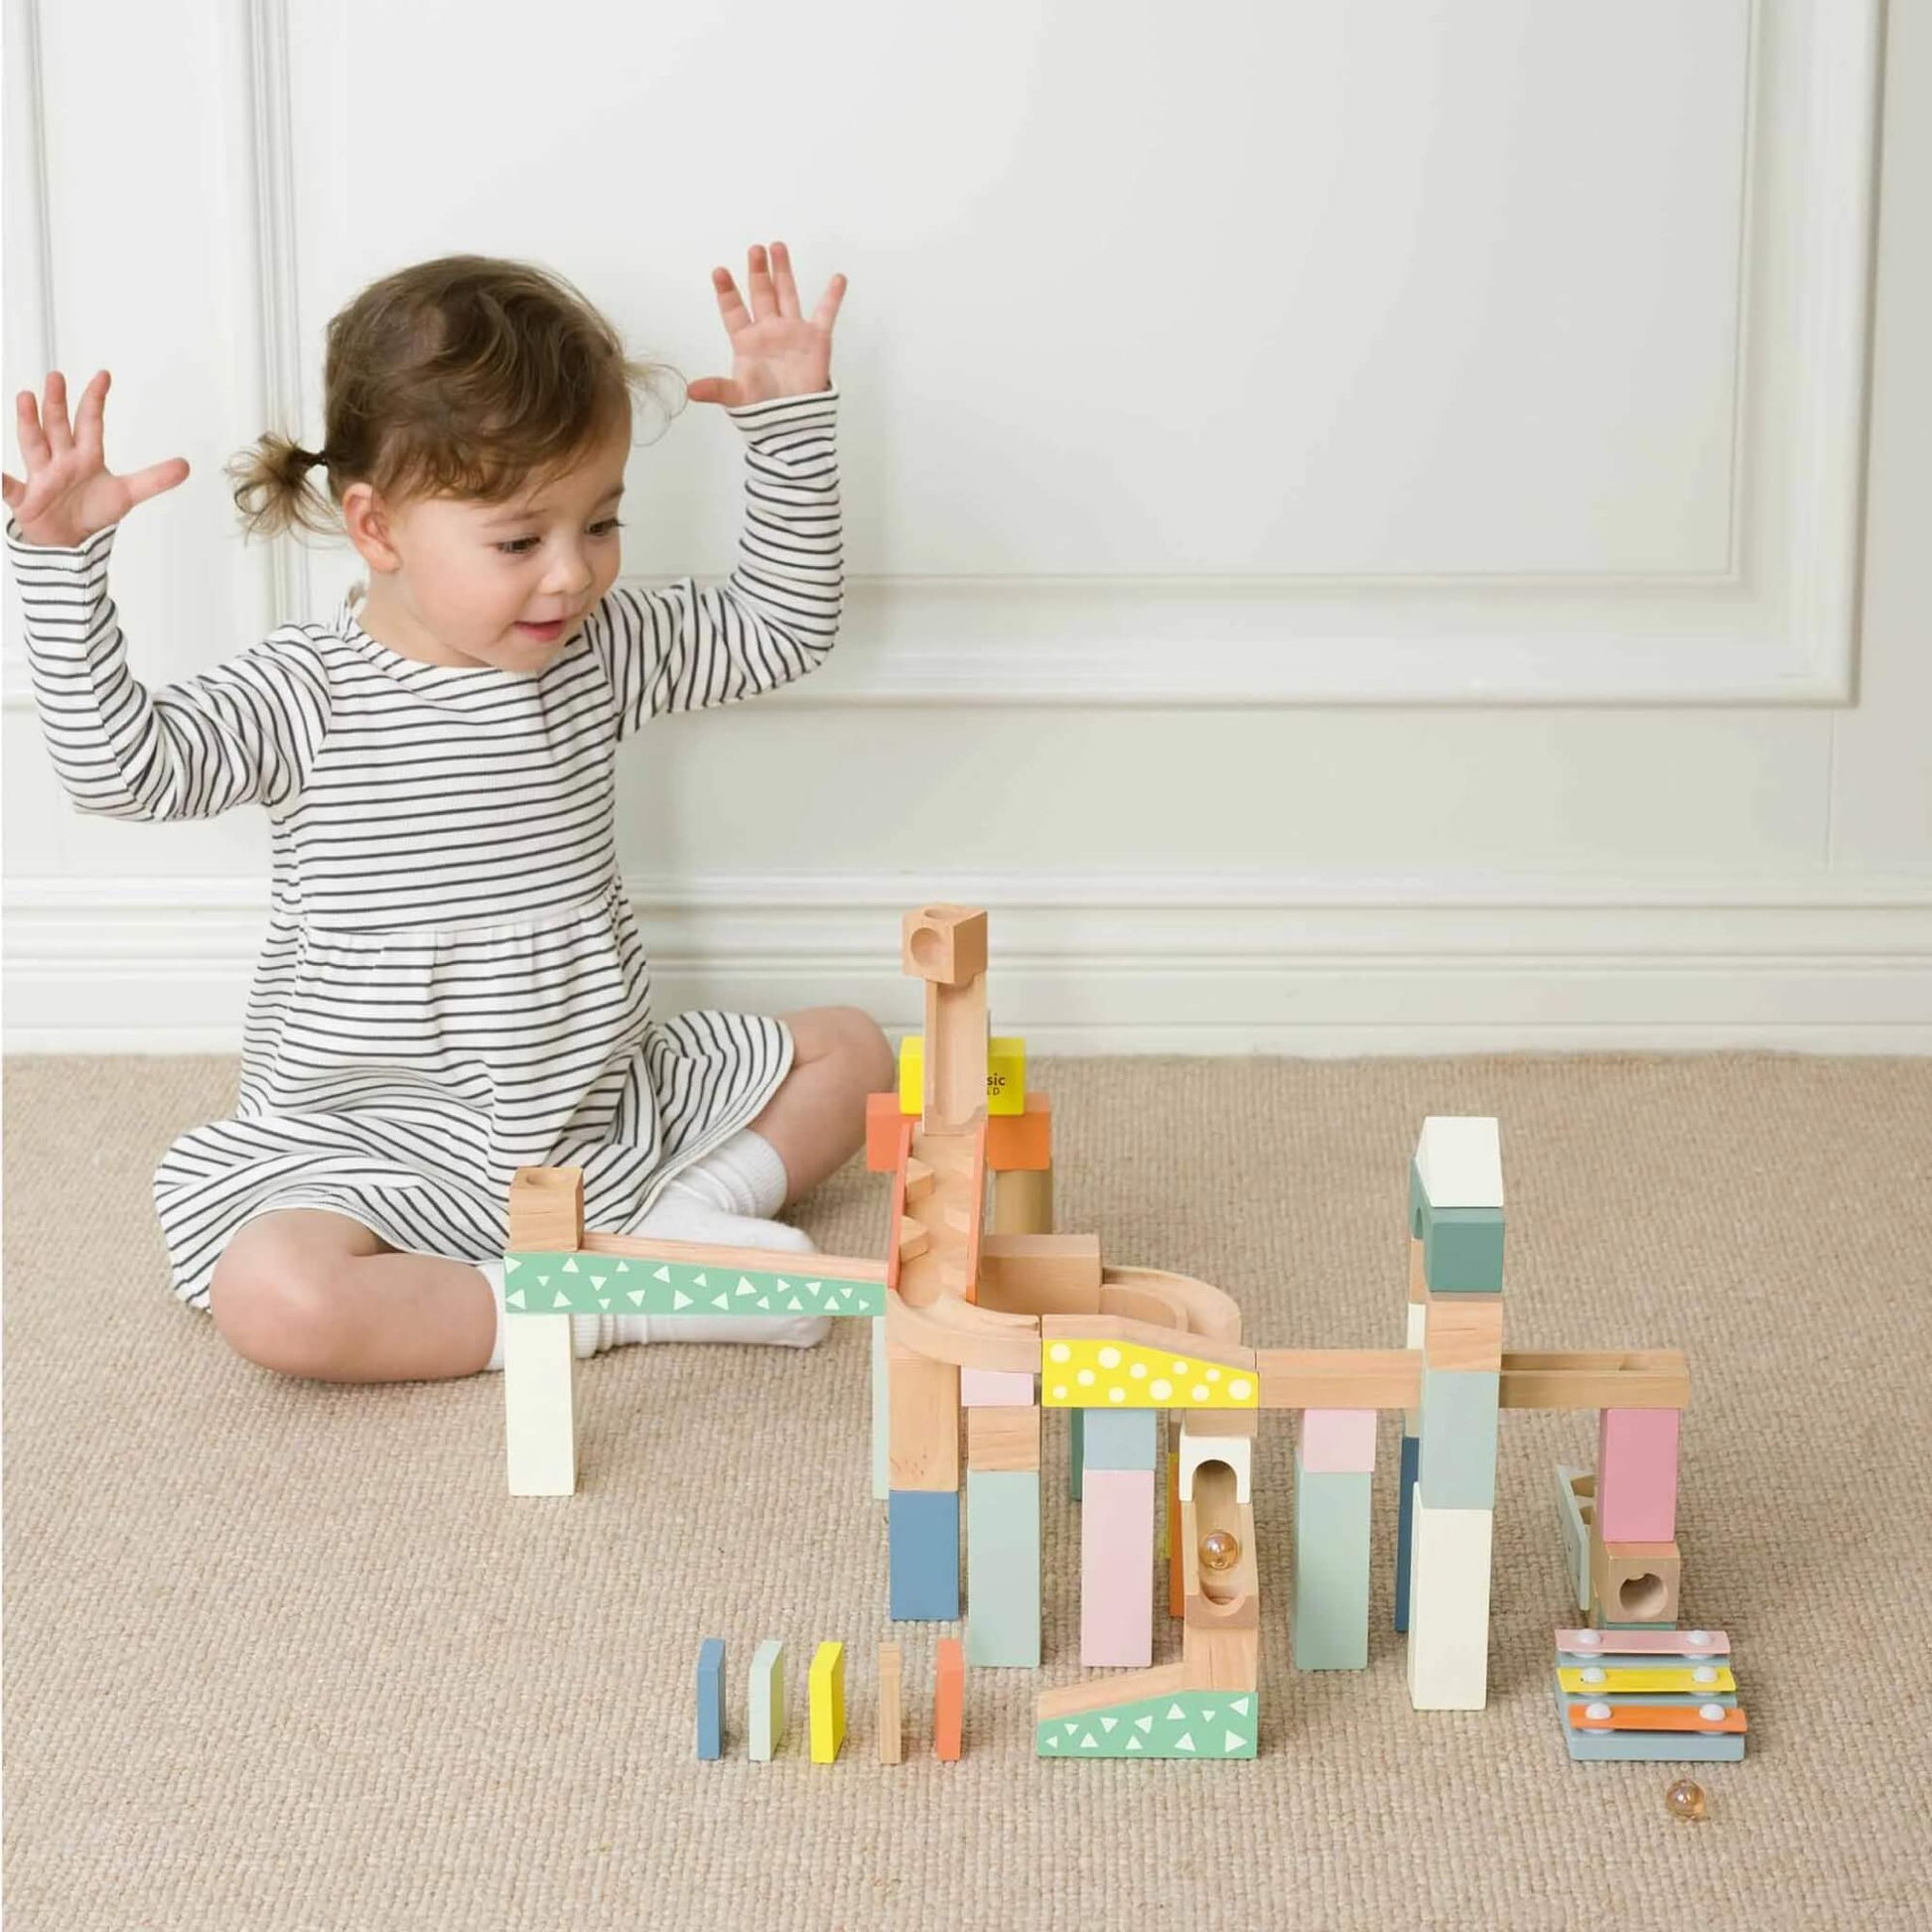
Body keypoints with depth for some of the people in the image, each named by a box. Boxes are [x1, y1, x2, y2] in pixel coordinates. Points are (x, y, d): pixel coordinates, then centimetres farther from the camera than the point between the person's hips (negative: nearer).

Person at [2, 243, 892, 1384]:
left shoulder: (602, 650, -1)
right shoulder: (311, 694, -14)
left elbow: (779, 631, 6)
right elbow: (123, 765, -23)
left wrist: (791, 420, -3)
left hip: (610, 1112, 5)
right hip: (387, 1149, -5)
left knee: (848, 1050, 6)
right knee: (274, 1297, -36)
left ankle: (697, 1209, -9)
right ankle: (573, 1308, -23)